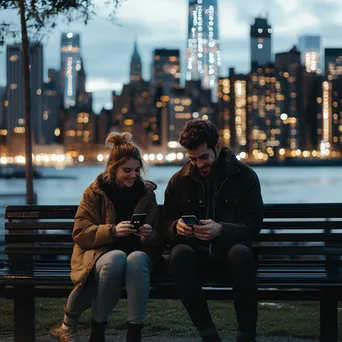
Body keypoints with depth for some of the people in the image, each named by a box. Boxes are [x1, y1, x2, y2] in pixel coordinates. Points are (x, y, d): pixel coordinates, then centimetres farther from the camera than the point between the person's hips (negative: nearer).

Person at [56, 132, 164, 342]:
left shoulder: (146, 194, 10)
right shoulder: (95, 192, 4)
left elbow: (157, 240, 9)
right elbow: (80, 233, -5)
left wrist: (150, 235, -16)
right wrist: (112, 231, -21)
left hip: (137, 252, 2)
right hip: (100, 252, -1)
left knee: (137, 260, -37)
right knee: (116, 259, -39)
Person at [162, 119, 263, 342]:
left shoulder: (245, 177, 0)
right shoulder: (179, 181, 7)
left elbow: (253, 226, -7)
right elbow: (167, 224, 11)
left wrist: (221, 230, -27)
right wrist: (177, 227, -16)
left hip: (230, 249, -2)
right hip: (197, 252, 2)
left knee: (241, 253, -38)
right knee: (180, 254, -34)